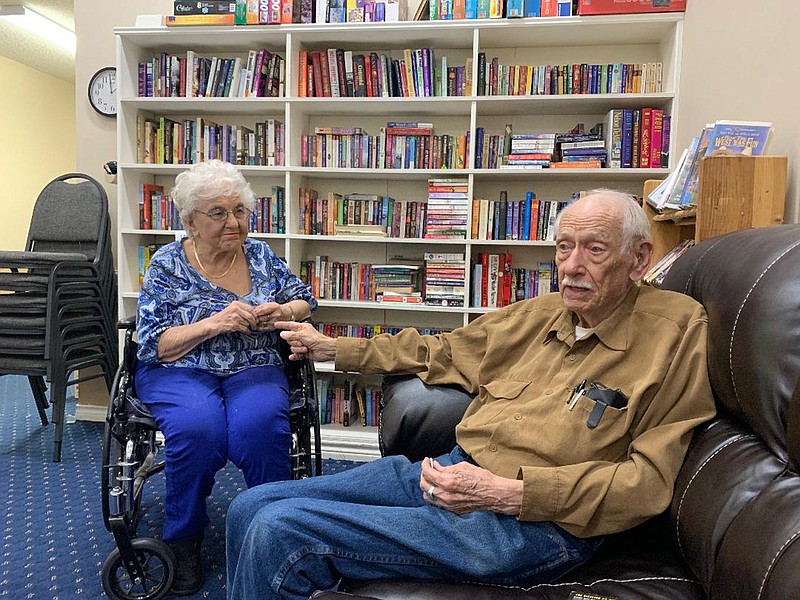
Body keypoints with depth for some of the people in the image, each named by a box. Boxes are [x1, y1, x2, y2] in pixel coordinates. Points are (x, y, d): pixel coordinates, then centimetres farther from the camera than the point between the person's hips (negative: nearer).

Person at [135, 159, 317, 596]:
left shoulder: (259, 254, 9)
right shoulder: (166, 265, 1)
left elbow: (304, 300, 16)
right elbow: (154, 344, -5)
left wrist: (283, 312, -8)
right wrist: (216, 322, -19)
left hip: (253, 368, 2)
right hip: (179, 370, -1)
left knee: (260, 425, -33)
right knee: (198, 429, -34)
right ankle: (183, 539, -5)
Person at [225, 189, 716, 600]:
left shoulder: (678, 328, -4)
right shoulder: (542, 313, 12)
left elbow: (648, 480, -9)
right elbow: (441, 351, 24)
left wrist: (507, 493, -20)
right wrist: (331, 349, 26)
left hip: (532, 524, -6)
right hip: (451, 471, 7)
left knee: (280, 531, -17)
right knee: (252, 507, 2)